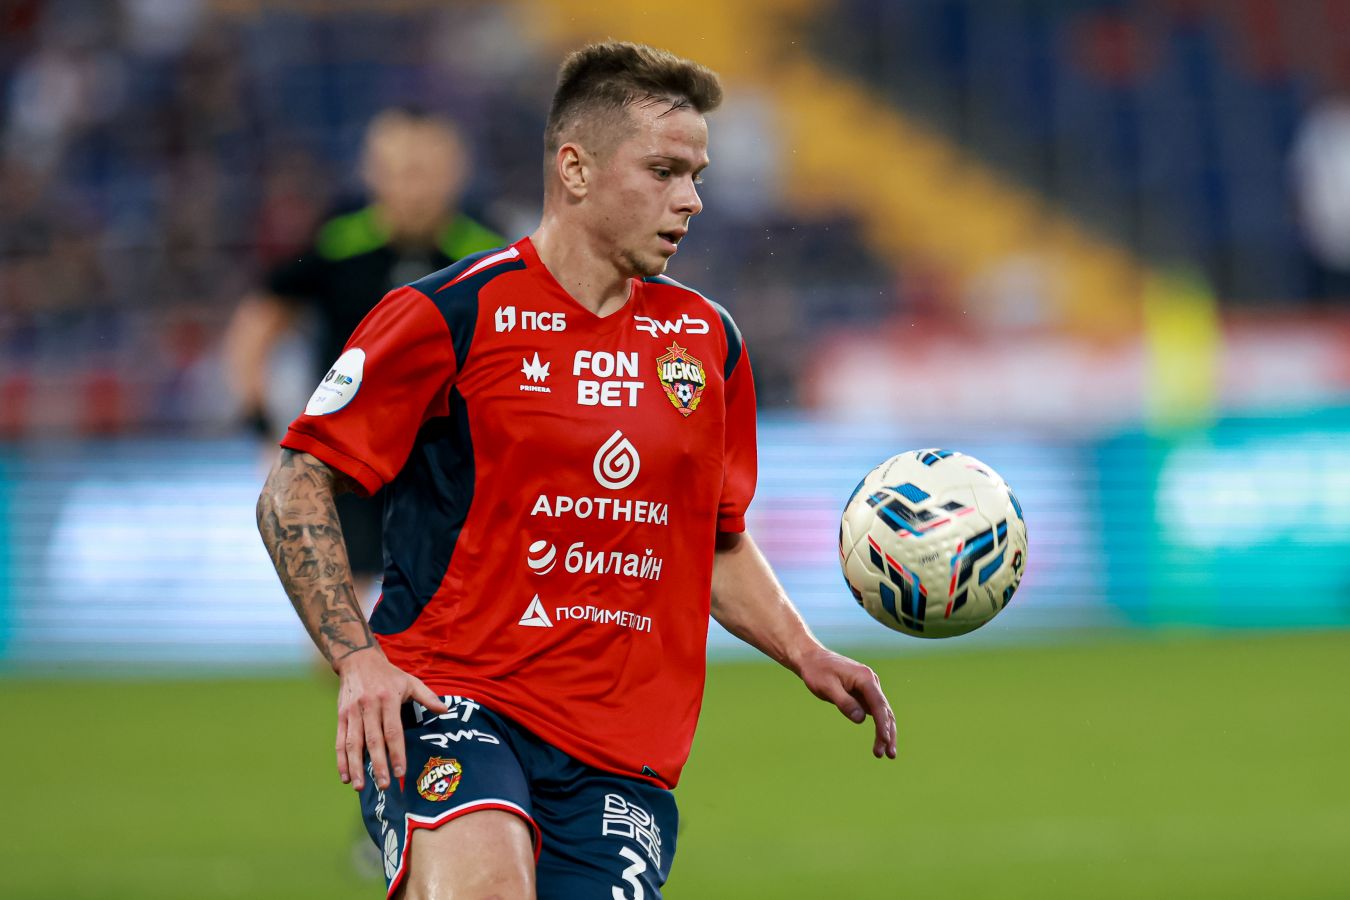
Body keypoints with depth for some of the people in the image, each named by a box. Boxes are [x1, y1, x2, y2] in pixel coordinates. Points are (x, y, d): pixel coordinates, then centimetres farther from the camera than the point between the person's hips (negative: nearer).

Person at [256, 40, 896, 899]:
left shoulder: (708, 341, 15)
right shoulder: (452, 315, -2)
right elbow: (295, 489, 0)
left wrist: (807, 656, 11)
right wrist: (358, 658, -11)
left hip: (621, 751, 6)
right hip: (449, 700, -6)